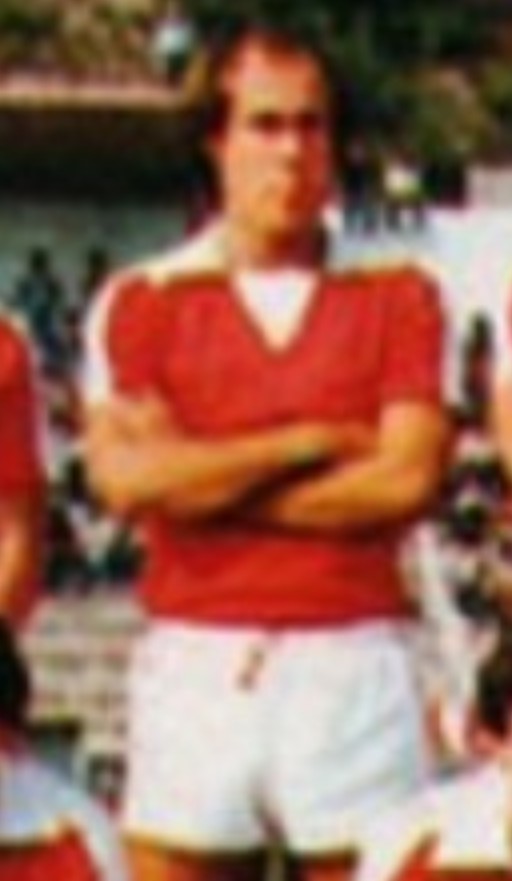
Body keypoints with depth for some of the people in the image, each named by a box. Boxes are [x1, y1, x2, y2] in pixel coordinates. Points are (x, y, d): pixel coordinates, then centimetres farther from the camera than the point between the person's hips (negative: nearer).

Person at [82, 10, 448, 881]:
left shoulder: (398, 300, 10)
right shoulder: (140, 304, 9)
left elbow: (407, 478, -4)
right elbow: (123, 476, -6)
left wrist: (204, 481, -4)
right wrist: (313, 443, -3)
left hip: (352, 662, 0)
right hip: (193, 665, 0)